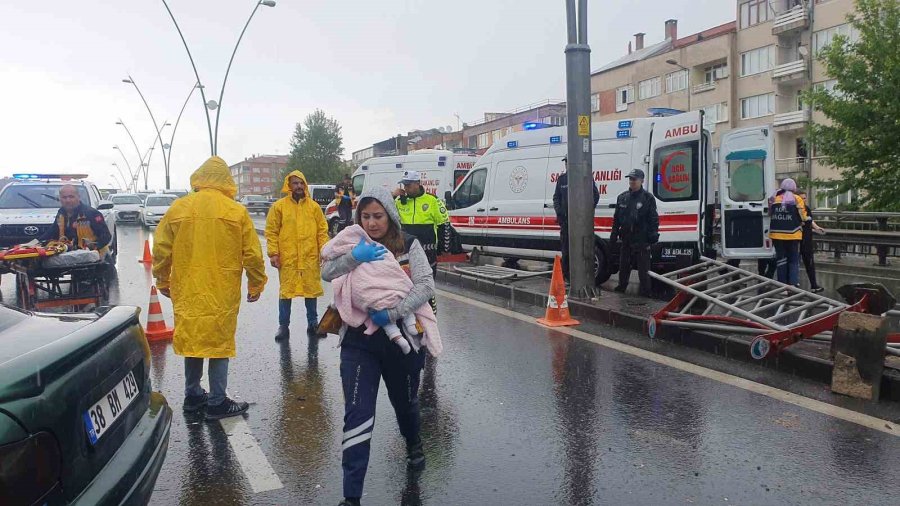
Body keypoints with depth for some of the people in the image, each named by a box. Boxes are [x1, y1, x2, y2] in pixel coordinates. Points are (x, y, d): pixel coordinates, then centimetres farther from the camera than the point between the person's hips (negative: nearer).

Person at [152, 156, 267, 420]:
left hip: (187, 291, 4)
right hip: (222, 292, -3)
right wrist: (256, 285, 8)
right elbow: (252, 254, -5)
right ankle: (217, 402, 10)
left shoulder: (178, 208, 1)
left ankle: (192, 395, 28)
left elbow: (161, 249, 6)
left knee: (192, 338, 16)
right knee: (219, 342, 5)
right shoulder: (237, 212, -7)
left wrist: (163, 281, 20)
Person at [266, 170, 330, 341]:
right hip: (287, 258, -2)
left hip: (310, 258, 2)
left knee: (311, 290, 10)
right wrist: (273, 253, -8)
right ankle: (283, 326, 16)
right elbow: (271, 232, -1)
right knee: (286, 290, 5)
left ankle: (313, 324, 23)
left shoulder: (314, 206, 6)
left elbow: (322, 230, 8)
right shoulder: (279, 206, 0)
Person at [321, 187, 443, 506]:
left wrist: (393, 313, -29)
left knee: (405, 402, 22)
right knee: (357, 415, -6)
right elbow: (326, 272, -13)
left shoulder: (409, 246, -6)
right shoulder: (356, 247, 1)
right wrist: (355, 257, -30)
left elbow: (426, 286, -16)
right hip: (359, 342, 0)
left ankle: (414, 446, 55)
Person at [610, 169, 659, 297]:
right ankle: (621, 287, 28)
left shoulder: (648, 198, -5)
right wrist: (614, 235, 11)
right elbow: (616, 218, 14)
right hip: (626, 238, 5)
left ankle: (645, 291, 6)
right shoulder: (622, 197, 9)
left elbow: (653, 219, -6)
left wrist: (653, 235, -13)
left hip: (642, 239, -5)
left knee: (643, 267, -1)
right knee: (623, 265, 15)